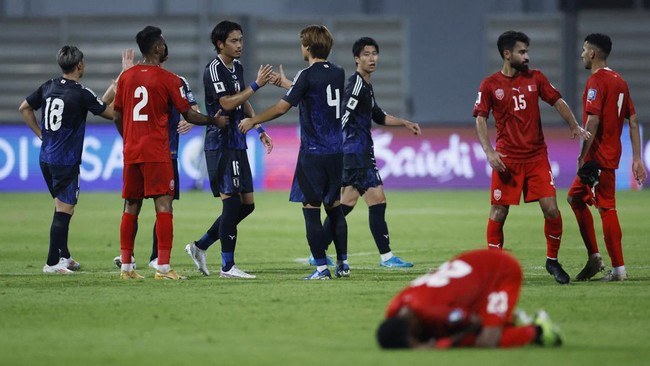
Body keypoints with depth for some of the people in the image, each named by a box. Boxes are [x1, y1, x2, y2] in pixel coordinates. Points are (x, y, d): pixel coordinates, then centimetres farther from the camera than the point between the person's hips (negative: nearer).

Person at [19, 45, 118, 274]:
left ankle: (64, 256, 24)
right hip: (66, 161, -8)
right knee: (64, 210, -5)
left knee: (62, 206, 18)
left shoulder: (48, 87, 6)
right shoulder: (81, 94, -14)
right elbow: (110, 113, -5)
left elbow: (24, 108, 17)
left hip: (46, 158, 8)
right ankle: (52, 263, -7)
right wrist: (115, 92, 7)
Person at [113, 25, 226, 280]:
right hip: (157, 152, -5)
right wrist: (214, 121, 12)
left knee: (131, 208, 11)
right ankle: (163, 267, -12)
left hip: (131, 151, 5)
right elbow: (188, 115, -3)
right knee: (163, 206, -5)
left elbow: (117, 117, 12)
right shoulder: (168, 79, -7)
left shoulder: (126, 77, 8)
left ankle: (126, 266, 11)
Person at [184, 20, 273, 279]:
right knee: (232, 202, -9)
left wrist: (260, 129, 18)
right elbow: (227, 103, -22)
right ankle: (227, 265, -3)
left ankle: (200, 247, 17)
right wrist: (256, 85, -21)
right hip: (220, 143, -9)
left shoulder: (237, 67, 15)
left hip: (237, 143, 9)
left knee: (246, 204, 8)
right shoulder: (214, 70, -12)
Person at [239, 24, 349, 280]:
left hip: (313, 153, -7)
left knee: (311, 209, -2)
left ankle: (321, 267, -5)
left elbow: (282, 108, -12)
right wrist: (286, 84, 35)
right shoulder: (338, 74, 8)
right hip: (336, 153, 7)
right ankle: (343, 263, 16)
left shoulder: (307, 76, -12)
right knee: (334, 207, 15)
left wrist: (252, 121, 1)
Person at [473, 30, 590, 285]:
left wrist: (574, 127, -5)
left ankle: (552, 260, 10)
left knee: (551, 209, -7)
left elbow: (557, 102, 9)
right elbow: (480, 119, 0)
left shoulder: (535, 78, 6)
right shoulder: (490, 85, 0)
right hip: (507, 159, -2)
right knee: (498, 213, -2)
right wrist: (489, 152, -11)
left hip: (537, 156, 2)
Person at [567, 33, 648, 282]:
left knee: (606, 208, -5)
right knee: (575, 198, 18)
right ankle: (593, 257, 16)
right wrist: (637, 158, 13)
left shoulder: (596, 82, -13)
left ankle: (618, 269, -3)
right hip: (612, 154, 9)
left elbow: (593, 121, -22)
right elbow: (633, 121, 13)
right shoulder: (619, 81, 13)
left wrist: (583, 156, -19)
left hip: (598, 156, -9)